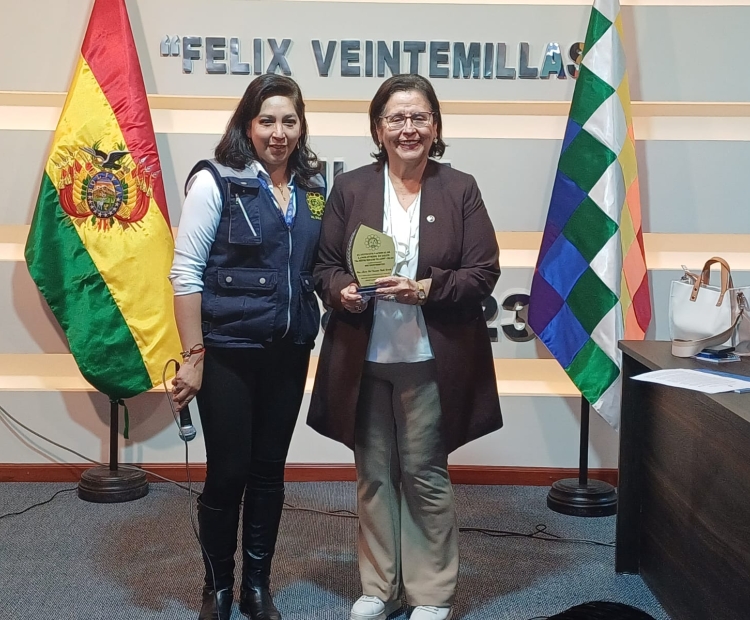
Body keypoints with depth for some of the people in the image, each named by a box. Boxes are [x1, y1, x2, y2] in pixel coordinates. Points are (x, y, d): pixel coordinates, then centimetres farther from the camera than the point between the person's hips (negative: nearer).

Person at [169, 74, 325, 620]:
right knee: (227, 471, 3)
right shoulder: (215, 182, -9)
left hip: (290, 351, 5)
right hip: (229, 350, -4)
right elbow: (186, 272, -11)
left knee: (269, 470, 13)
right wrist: (194, 356, -13)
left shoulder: (313, 187, 5)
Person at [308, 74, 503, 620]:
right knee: (374, 475, 11)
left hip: (432, 361, -2)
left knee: (425, 475, 5)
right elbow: (325, 267, 6)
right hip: (363, 360, 2)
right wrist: (342, 290, -16)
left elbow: (484, 273, -3)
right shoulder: (350, 188, 4)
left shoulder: (460, 190, 0)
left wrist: (425, 289, -18)